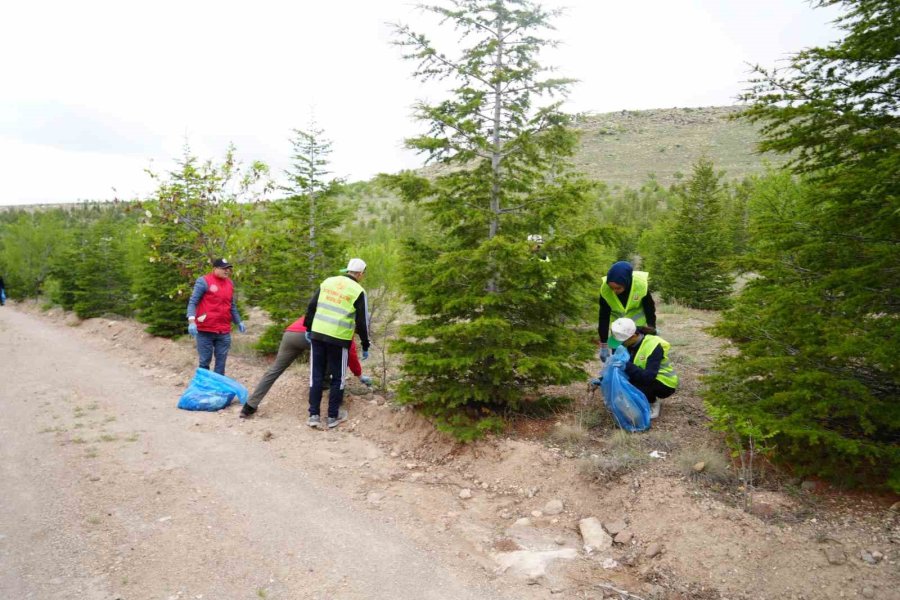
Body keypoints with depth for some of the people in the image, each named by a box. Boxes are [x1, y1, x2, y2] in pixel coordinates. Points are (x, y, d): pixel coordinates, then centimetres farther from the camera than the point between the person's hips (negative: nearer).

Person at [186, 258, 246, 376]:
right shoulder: (203, 281, -7)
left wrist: (239, 322, 20)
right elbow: (192, 302, -10)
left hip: (224, 331, 5)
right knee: (205, 361, 4)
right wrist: (191, 321, -22)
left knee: (221, 362, 8)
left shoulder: (229, 283, 12)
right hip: (205, 330, -5)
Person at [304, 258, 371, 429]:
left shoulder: (328, 281, 10)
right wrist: (365, 346, 7)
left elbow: (311, 306, 9)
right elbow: (362, 322, -2)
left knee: (316, 376, 12)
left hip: (317, 334, 4)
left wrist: (308, 329, 16)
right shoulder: (358, 291, -3)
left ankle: (314, 415, 14)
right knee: (337, 378, 11)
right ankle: (333, 416, 17)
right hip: (338, 339, -4)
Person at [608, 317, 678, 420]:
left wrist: (628, 367, -49)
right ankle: (653, 398, 7)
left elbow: (649, 376, -38)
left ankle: (653, 404, -3)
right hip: (648, 380, 8)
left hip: (665, 384, -8)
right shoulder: (630, 345, -6)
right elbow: (619, 367, 3)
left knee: (635, 385, -33)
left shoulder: (653, 346, -28)